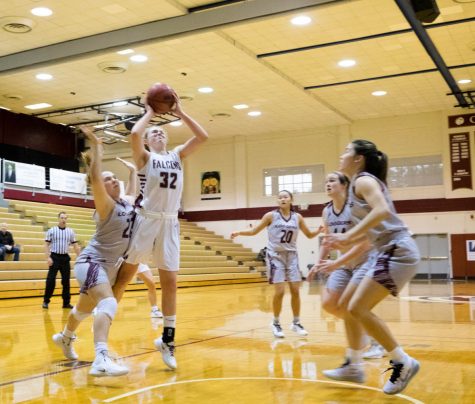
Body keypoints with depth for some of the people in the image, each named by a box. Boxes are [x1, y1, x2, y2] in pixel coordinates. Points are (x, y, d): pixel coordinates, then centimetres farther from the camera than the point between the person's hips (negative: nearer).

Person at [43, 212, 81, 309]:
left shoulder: (70, 231, 7)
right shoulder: (51, 231, 0)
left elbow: (75, 245, 10)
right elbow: (46, 245, -1)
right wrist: (48, 257, -12)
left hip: (65, 258, 3)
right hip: (54, 257, -3)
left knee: (66, 280, 5)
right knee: (51, 280, -5)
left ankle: (66, 302, 12)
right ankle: (46, 301, 8)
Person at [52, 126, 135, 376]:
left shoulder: (127, 203, 6)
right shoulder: (105, 205, -15)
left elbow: (133, 191, 32)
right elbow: (94, 177, -33)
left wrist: (133, 170, 32)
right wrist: (96, 147, -30)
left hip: (109, 265, 9)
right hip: (92, 262, -9)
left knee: (85, 309, 26)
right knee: (108, 304, -31)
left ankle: (64, 338, 54)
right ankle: (101, 360, -43)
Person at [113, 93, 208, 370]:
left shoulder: (178, 155, 16)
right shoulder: (144, 157, 4)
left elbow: (203, 137, 6)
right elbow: (134, 134, -16)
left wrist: (180, 113, 7)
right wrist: (150, 114, 0)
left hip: (170, 223, 4)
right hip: (146, 220, -4)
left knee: (170, 283, 4)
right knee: (124, 277, 2)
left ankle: (168, 340, 15)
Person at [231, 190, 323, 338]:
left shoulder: (297, 217, 3)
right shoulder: (271, 216, -5)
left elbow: (309, 235, 13)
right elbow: (254, 231, 0)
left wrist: (319, 231, -7)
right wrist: (239, 233, -14)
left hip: (291, 256, 3)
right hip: (276, 256, -3)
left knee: (295, 291, 2)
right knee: (279, 291, -9)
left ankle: (296, 323, 18)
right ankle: (276, 323, 10)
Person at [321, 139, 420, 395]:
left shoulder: (364, 180, -9)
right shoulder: (361, 183, 20)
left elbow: (382, 211, -27)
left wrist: (347, 236, -26)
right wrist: (346, 242, 19)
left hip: (397, 251, -10)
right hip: (386, 251, 10)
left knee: (358, 308, -14)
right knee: (357, 309, 12)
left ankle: (403, 363, -5)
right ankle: (354, 367, 21)